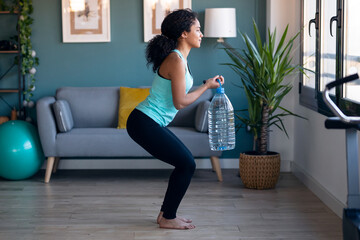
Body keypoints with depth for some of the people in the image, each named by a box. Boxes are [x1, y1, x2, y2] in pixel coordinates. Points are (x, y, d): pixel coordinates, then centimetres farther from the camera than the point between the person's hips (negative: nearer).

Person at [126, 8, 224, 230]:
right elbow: (179, 102, -18)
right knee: (187, 164, -5)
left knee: (186, 163, 12)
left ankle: (166, 213, 21)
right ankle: (168, 219, 7)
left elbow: (178, 97, 18)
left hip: (150, 123, 10)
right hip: (144, 123, -10)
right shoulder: (176, 60, -18)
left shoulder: (179, 58, 13)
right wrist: (207, 86, -6)